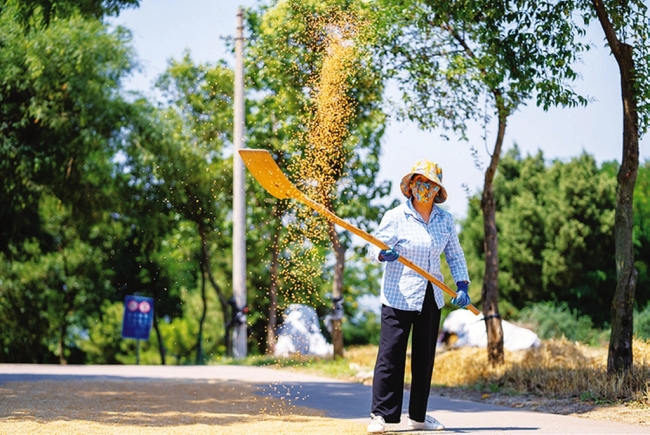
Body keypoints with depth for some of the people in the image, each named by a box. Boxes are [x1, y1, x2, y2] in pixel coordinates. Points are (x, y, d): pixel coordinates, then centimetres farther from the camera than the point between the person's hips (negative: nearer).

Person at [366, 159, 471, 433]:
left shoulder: (445, 220, 6)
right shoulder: (395, 217, -6)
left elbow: (455, 256, 11)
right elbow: (374, 248, -9)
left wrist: (462, 285, -2)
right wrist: (383, 254, -32)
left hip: (431, 298, 5)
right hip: (399, 296, -5)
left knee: (425, 358, 10)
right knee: (390, 356, -7)